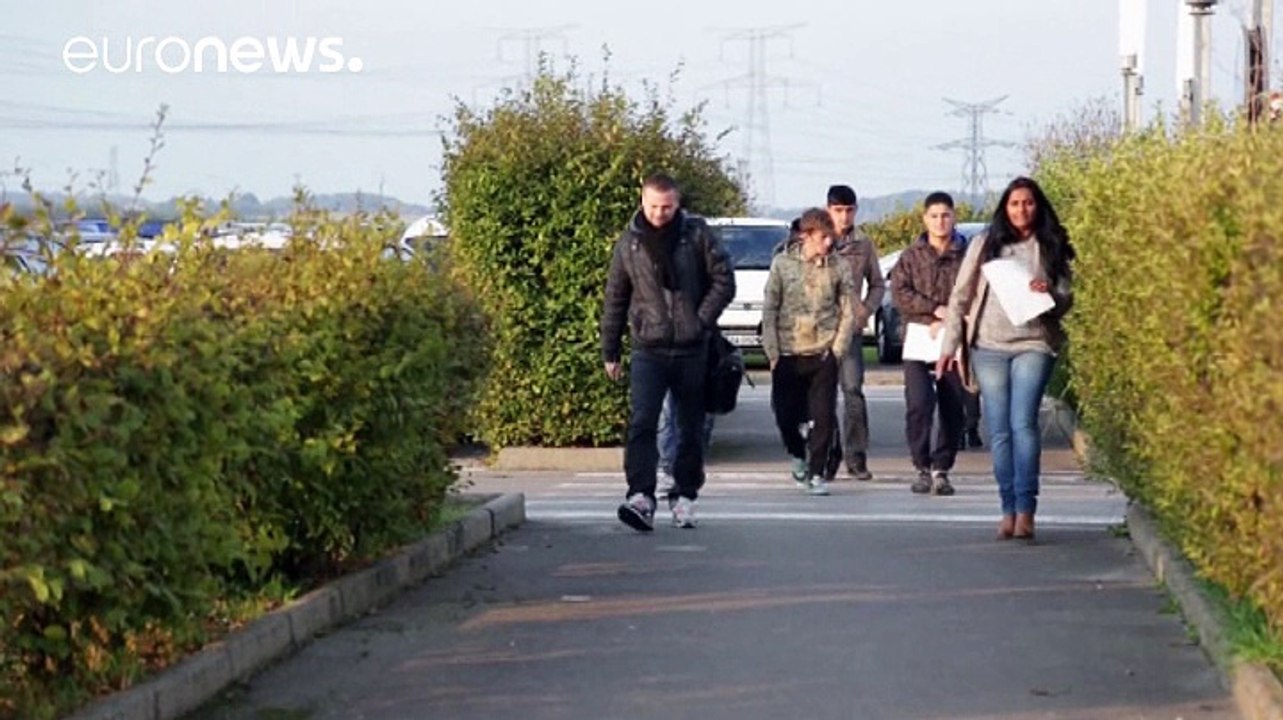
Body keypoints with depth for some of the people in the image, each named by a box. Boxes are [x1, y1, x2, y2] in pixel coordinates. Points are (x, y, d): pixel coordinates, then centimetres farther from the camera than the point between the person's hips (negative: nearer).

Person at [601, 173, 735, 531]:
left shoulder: (697, 235, 0)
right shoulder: (629, 243, 5)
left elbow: (724, 281, 2)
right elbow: (615, 300, 11)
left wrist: (702, 320, -10)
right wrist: (610, 352, 12)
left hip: (691, 350, 0)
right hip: (649, 350, 0)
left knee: (690, 428, 9)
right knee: (641, 423, -16)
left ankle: (684, 496, 21)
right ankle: (641, 496, -25)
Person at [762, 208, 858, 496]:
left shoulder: (839, 267, 0)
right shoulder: (783, 264, -1)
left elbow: (848, 312, 4)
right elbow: (769, 310, 1)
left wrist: (837, 349, -3)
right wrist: (772, 351, -4)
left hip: (823, 354, 0)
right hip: (788, 354, 0)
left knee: (824, 416, -5)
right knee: (785, 415, 4)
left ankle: (816, 472, 5)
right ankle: (798, 456, 31)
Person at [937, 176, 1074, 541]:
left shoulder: (1051, 248, 9)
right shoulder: (985, 244, 8)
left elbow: (1066, 300, 10)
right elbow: (960, 297, 9)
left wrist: (1050, 293, -13)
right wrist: (950, 345, 3)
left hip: (1034, 344, -1)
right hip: (989, 346, 1)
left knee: (1023, 425, -15)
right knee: (999, 431, 1)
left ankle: (1025, 510, -18)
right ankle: (1008, 510, 6)